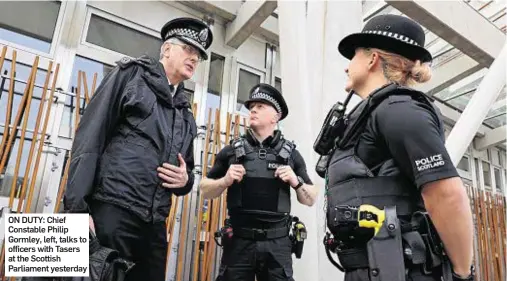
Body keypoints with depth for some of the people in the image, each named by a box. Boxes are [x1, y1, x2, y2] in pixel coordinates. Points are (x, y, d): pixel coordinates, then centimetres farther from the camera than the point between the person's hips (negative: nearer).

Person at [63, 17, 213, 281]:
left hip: (154, 225, 6)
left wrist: (185, 179, 1)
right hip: (110, 212, -6)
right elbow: (90, 137, -6)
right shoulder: (131, 73, 4)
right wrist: (77, 207, -15)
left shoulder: (185, 112, 20)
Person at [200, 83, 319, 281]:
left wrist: (296, 181, -8)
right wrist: (225, 181, -8)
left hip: (277, 243, 0)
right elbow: (205, 190, 10)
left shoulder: (290, 153, 7)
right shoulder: (232, 150, 6)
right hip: (239, 241, 0)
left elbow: (310, 200, 10)